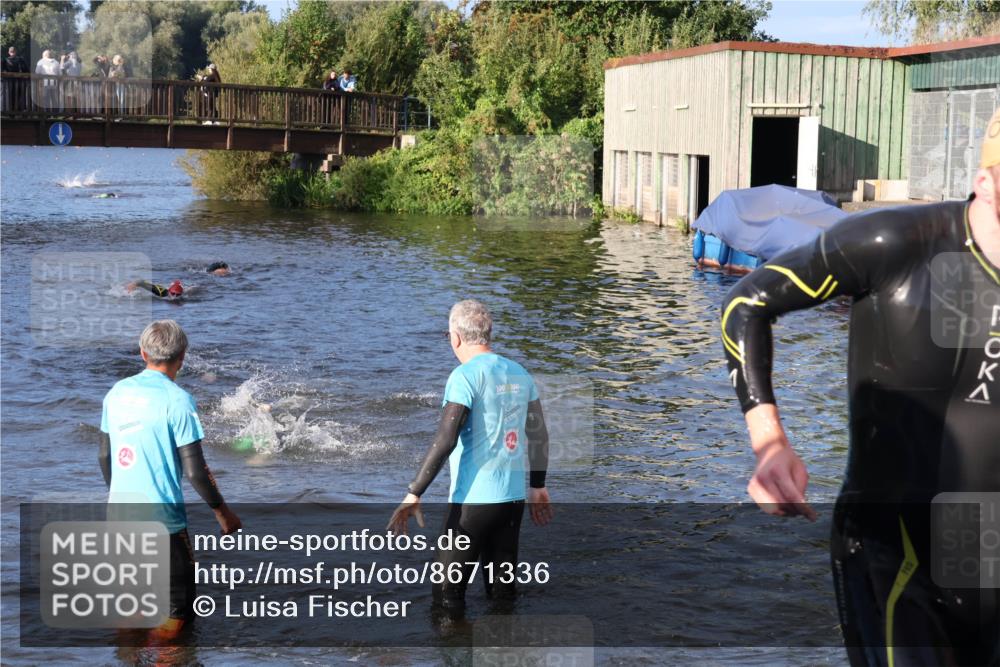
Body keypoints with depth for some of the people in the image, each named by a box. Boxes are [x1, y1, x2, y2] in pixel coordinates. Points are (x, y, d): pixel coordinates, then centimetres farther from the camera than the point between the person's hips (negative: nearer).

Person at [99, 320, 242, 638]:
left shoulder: (118, 392, 4)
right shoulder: (177, 400, -14)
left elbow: (104, 456, 13)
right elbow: (195, 471, -15)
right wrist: (222, 512, -3)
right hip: (161, 518, -6)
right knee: (178, 603, 8)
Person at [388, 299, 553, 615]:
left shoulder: (465, 376, -12)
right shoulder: (519, 373, 9)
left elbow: (445, 441, -19)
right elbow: (539, 435, 14)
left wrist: (414, 494, -16)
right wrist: (538, 486, 24)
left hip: (474, 500, -7)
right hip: (514, 497, 7)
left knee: (448, 597, 2)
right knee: (503, 591, 16)